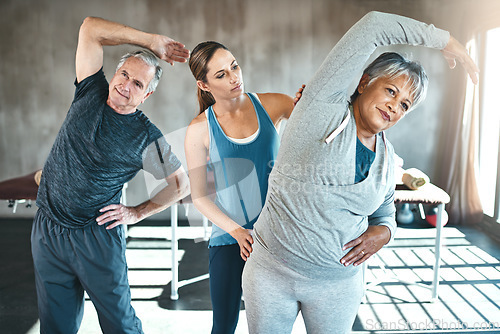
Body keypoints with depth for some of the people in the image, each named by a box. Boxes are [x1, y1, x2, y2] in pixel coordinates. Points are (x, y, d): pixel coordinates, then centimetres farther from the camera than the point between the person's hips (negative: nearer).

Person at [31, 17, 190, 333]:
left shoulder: (146, 137, -9)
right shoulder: (91, 93, 1)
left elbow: (182, 184, -1)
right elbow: (90, 28, -2)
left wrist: (137, 213, -2)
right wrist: (151, 41, -5)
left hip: (97, 236, -3)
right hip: (47, 232, 4)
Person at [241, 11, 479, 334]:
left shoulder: (388, 158, 3)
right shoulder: (324, 108, -13)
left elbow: (384, 212, 17)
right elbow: (373, 27, -17)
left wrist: (383, 232, -7)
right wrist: (443, 38, -9)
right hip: (272, 271, -4)